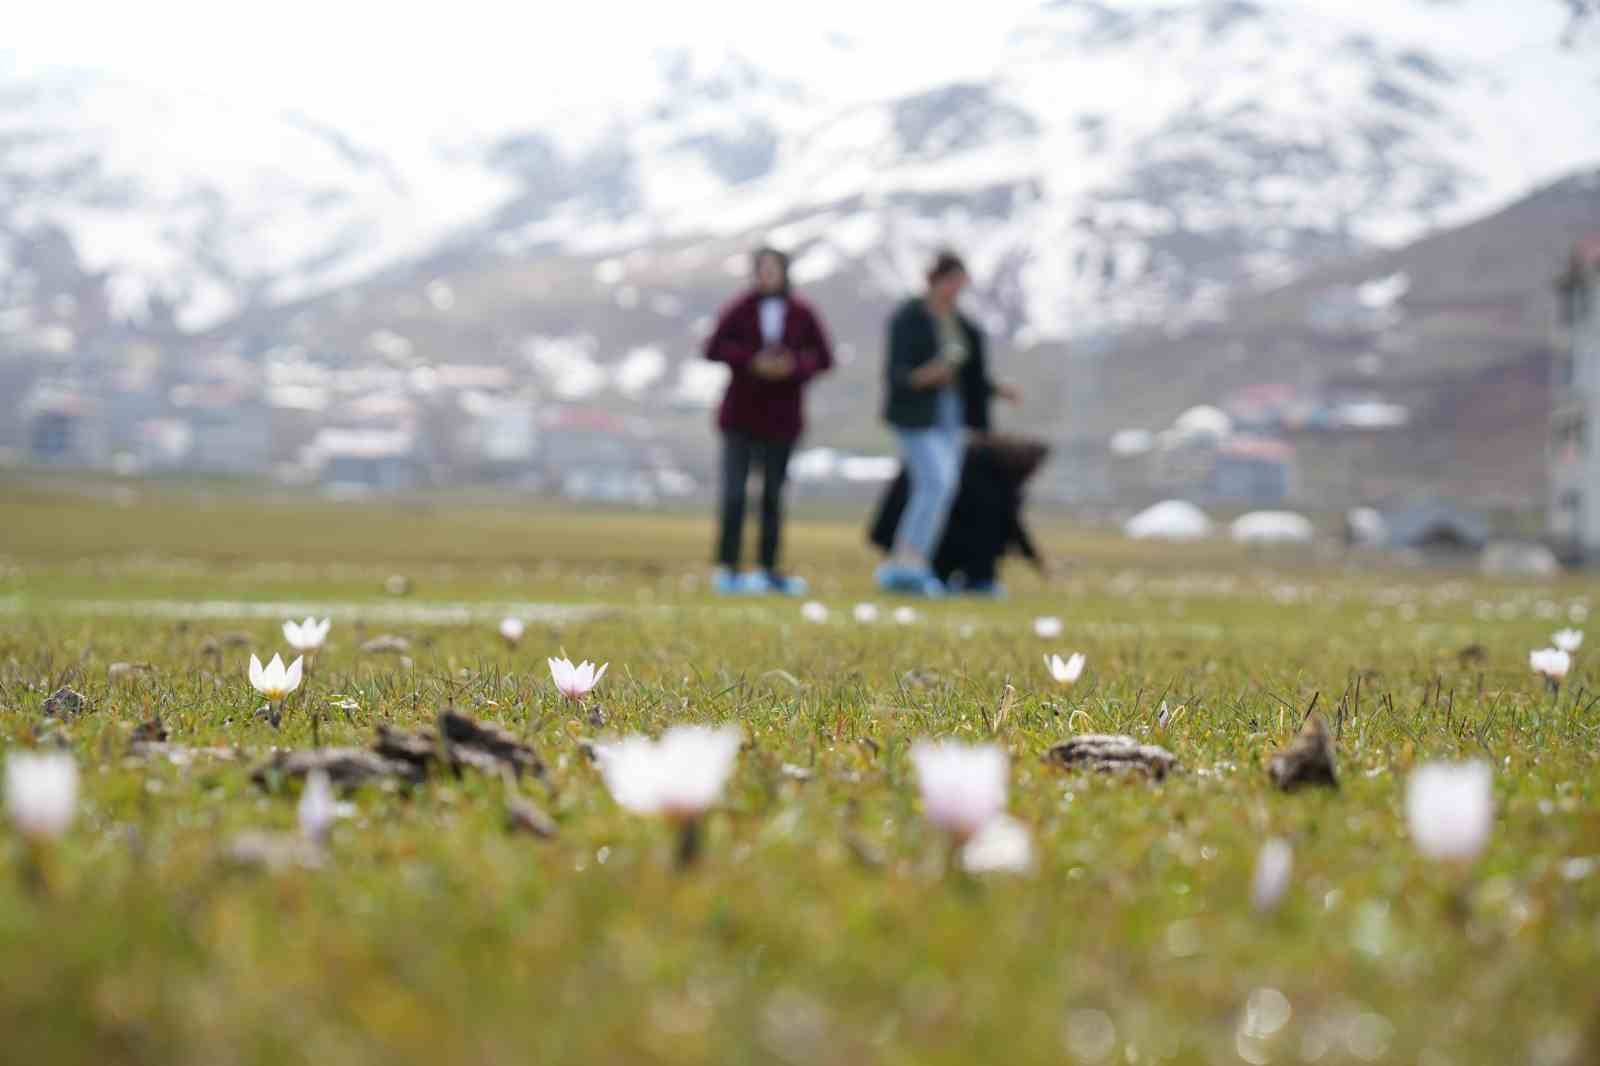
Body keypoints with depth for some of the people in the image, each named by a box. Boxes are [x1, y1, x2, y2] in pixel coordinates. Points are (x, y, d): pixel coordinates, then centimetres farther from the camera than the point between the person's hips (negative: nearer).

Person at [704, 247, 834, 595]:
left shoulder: (802, 314, 2)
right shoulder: (741, 309, -2)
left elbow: (824, 358, 3)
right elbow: (714, 348, -6)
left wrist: (794, 365, -16)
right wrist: (752, 361, -19)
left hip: (781, 417, 2)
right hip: (741, 414, -2)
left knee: (773, 495, 8)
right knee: (734, 492, -9)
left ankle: (769, 570, 15)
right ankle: (727, 567, -6)